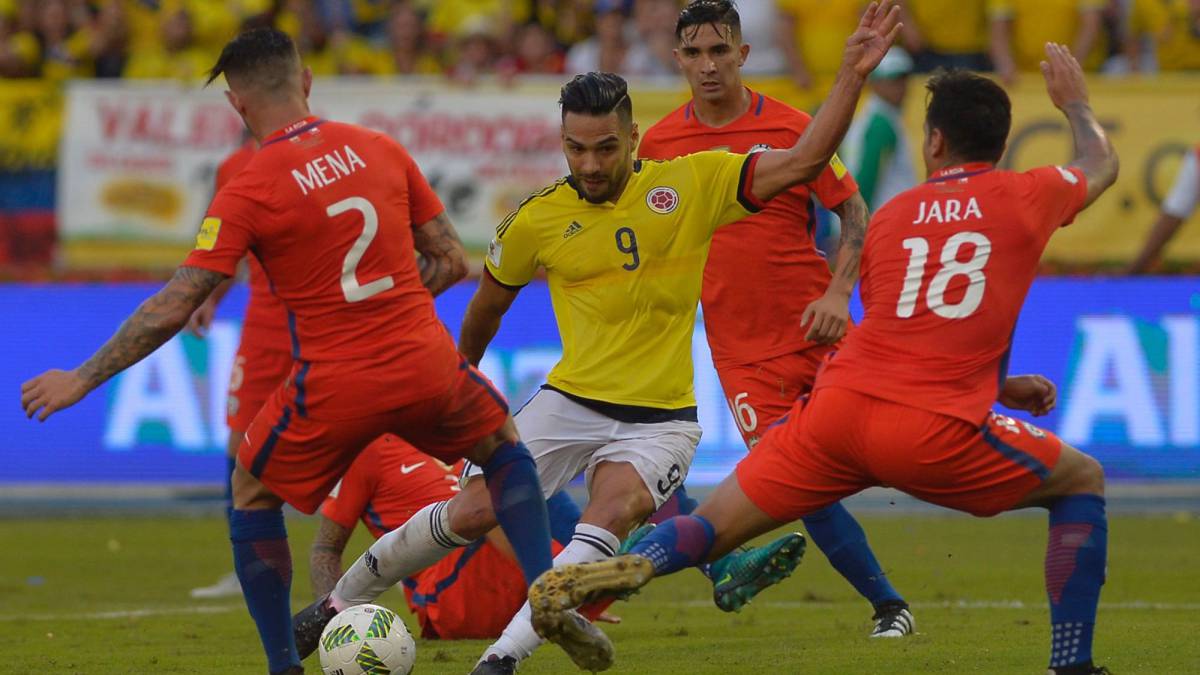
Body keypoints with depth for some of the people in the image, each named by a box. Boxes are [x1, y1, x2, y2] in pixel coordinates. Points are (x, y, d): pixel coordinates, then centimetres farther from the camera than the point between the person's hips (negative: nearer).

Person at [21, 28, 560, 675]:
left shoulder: (245, 192, -9)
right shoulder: (381, 150, 3)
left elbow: (172, 309, -10)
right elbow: (451, 261, 9)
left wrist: (80, 379, -2)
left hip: (335, 387, -3)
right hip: (425, 365, 3)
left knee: (252, 493, 21)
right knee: (503, 446, 29)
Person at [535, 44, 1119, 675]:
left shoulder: (891, 215, 20)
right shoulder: (1025, 196, 10)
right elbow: (1101, 165, 34)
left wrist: (997, 387, 38)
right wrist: (1075, 102, 54)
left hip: (837, 408, 3)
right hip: (935, 432, -3)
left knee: (709, 530, 9)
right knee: (1083, 481, 20)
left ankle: (623, 570, -23)